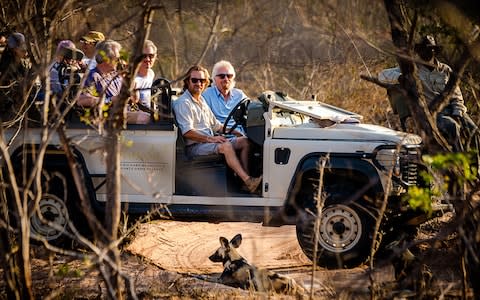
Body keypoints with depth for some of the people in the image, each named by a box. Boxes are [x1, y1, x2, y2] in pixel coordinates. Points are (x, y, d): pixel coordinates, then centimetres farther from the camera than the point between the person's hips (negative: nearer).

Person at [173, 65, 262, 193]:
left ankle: (246, 178, -16)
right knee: (226, 146, -32)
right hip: (194, 147, -9)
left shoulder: (201, 100, 21)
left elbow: (215, 125, 29)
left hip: (208, 141, 9)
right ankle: (248, 181, -39)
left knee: (244, 141, -3)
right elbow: (187, 132, -19)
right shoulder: (183, 103, -9)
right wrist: (210, 139, -24)